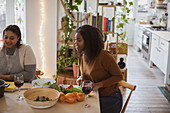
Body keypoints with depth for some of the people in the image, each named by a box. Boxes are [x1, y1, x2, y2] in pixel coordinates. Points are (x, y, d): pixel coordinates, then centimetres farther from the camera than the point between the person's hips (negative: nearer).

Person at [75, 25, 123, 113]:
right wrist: (81, 78, -6)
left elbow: (118, 76, -13)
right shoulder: (82, 57, 2)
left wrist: (99, 84, -22)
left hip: (110, 98, -6)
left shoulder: (104, 56, -22)